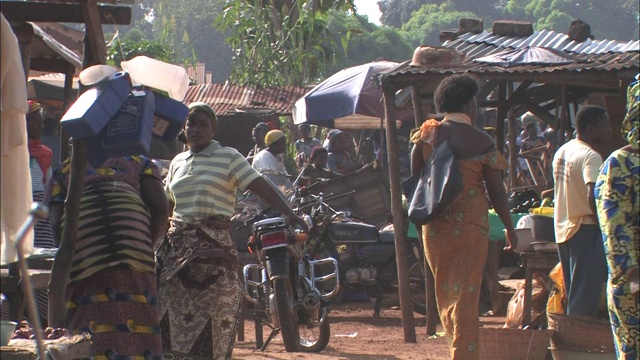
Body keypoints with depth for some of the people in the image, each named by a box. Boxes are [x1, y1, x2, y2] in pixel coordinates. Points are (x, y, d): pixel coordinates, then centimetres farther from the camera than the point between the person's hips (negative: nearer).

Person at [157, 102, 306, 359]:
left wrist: (289, 214, -24)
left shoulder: (228, 157, -1)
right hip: (177, 245, 5)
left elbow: (261, 187, -10)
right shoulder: (177, 162, 16)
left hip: (213, 246, -5)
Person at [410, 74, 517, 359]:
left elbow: (414, 177, 4)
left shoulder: (427, 134, 0)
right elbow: (496, 191, -5)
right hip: (471, 223, -3)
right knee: (466, 291, 0)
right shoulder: (481, 141, -8)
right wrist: (509, 228, 6)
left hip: (435, 223, 4)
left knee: (444, 288, 16)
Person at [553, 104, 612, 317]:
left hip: (562, 228, 9)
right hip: (584, 229, -9)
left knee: (572, 295, 16)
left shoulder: (562, 151, 13)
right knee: (585, 300, -5)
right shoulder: (590, 157, -15)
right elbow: (593, 197, -27)